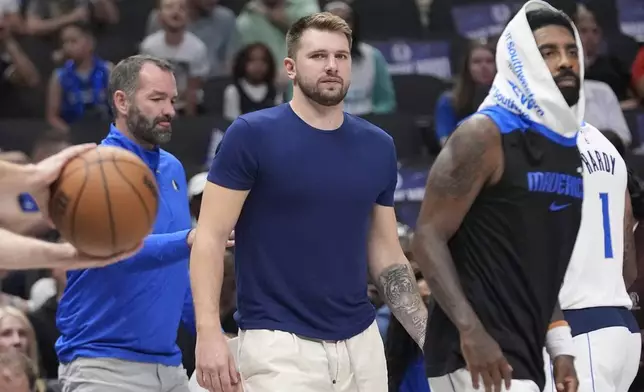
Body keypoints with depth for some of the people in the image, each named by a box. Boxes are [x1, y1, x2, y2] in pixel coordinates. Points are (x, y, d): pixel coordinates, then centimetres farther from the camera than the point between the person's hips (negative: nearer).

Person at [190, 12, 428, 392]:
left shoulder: (378, 147, 9)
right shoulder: (252, 135, -5)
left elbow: (387, 255, 14)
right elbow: (210, 236, -7)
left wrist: (430, 339, 7)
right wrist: (209, 332, -17)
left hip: (362, 343, 5)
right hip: (279, 346, -5)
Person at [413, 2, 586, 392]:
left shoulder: (570, 147, 15)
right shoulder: (485, 135, -10)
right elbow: (429, 236, -15)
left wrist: (560, 346, 16)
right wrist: (470, 329, -25)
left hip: (523, 354, 9)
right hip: (477, 352, -9)